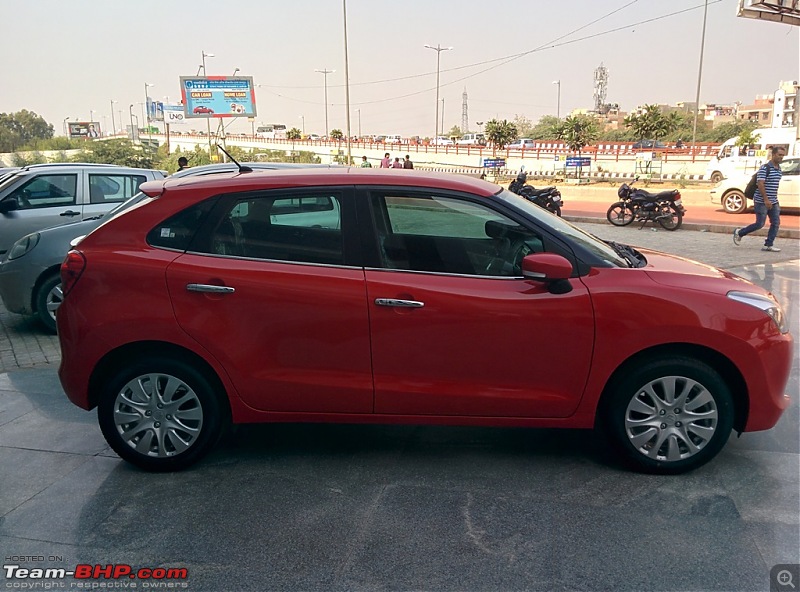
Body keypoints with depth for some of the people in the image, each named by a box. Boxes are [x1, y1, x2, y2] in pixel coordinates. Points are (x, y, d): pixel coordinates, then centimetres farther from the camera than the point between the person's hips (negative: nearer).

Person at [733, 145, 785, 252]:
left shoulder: (779, 169, 13)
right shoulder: (765, 168, -14)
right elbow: (760, 184, -20)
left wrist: (774, 200, 21)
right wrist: (766, 199, -23)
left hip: (773, 202, 8)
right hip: (762, 202, -8)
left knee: (776, 223, 1)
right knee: (760, 224, -4)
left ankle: (768, 245, 5)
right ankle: (739, 233, 16)